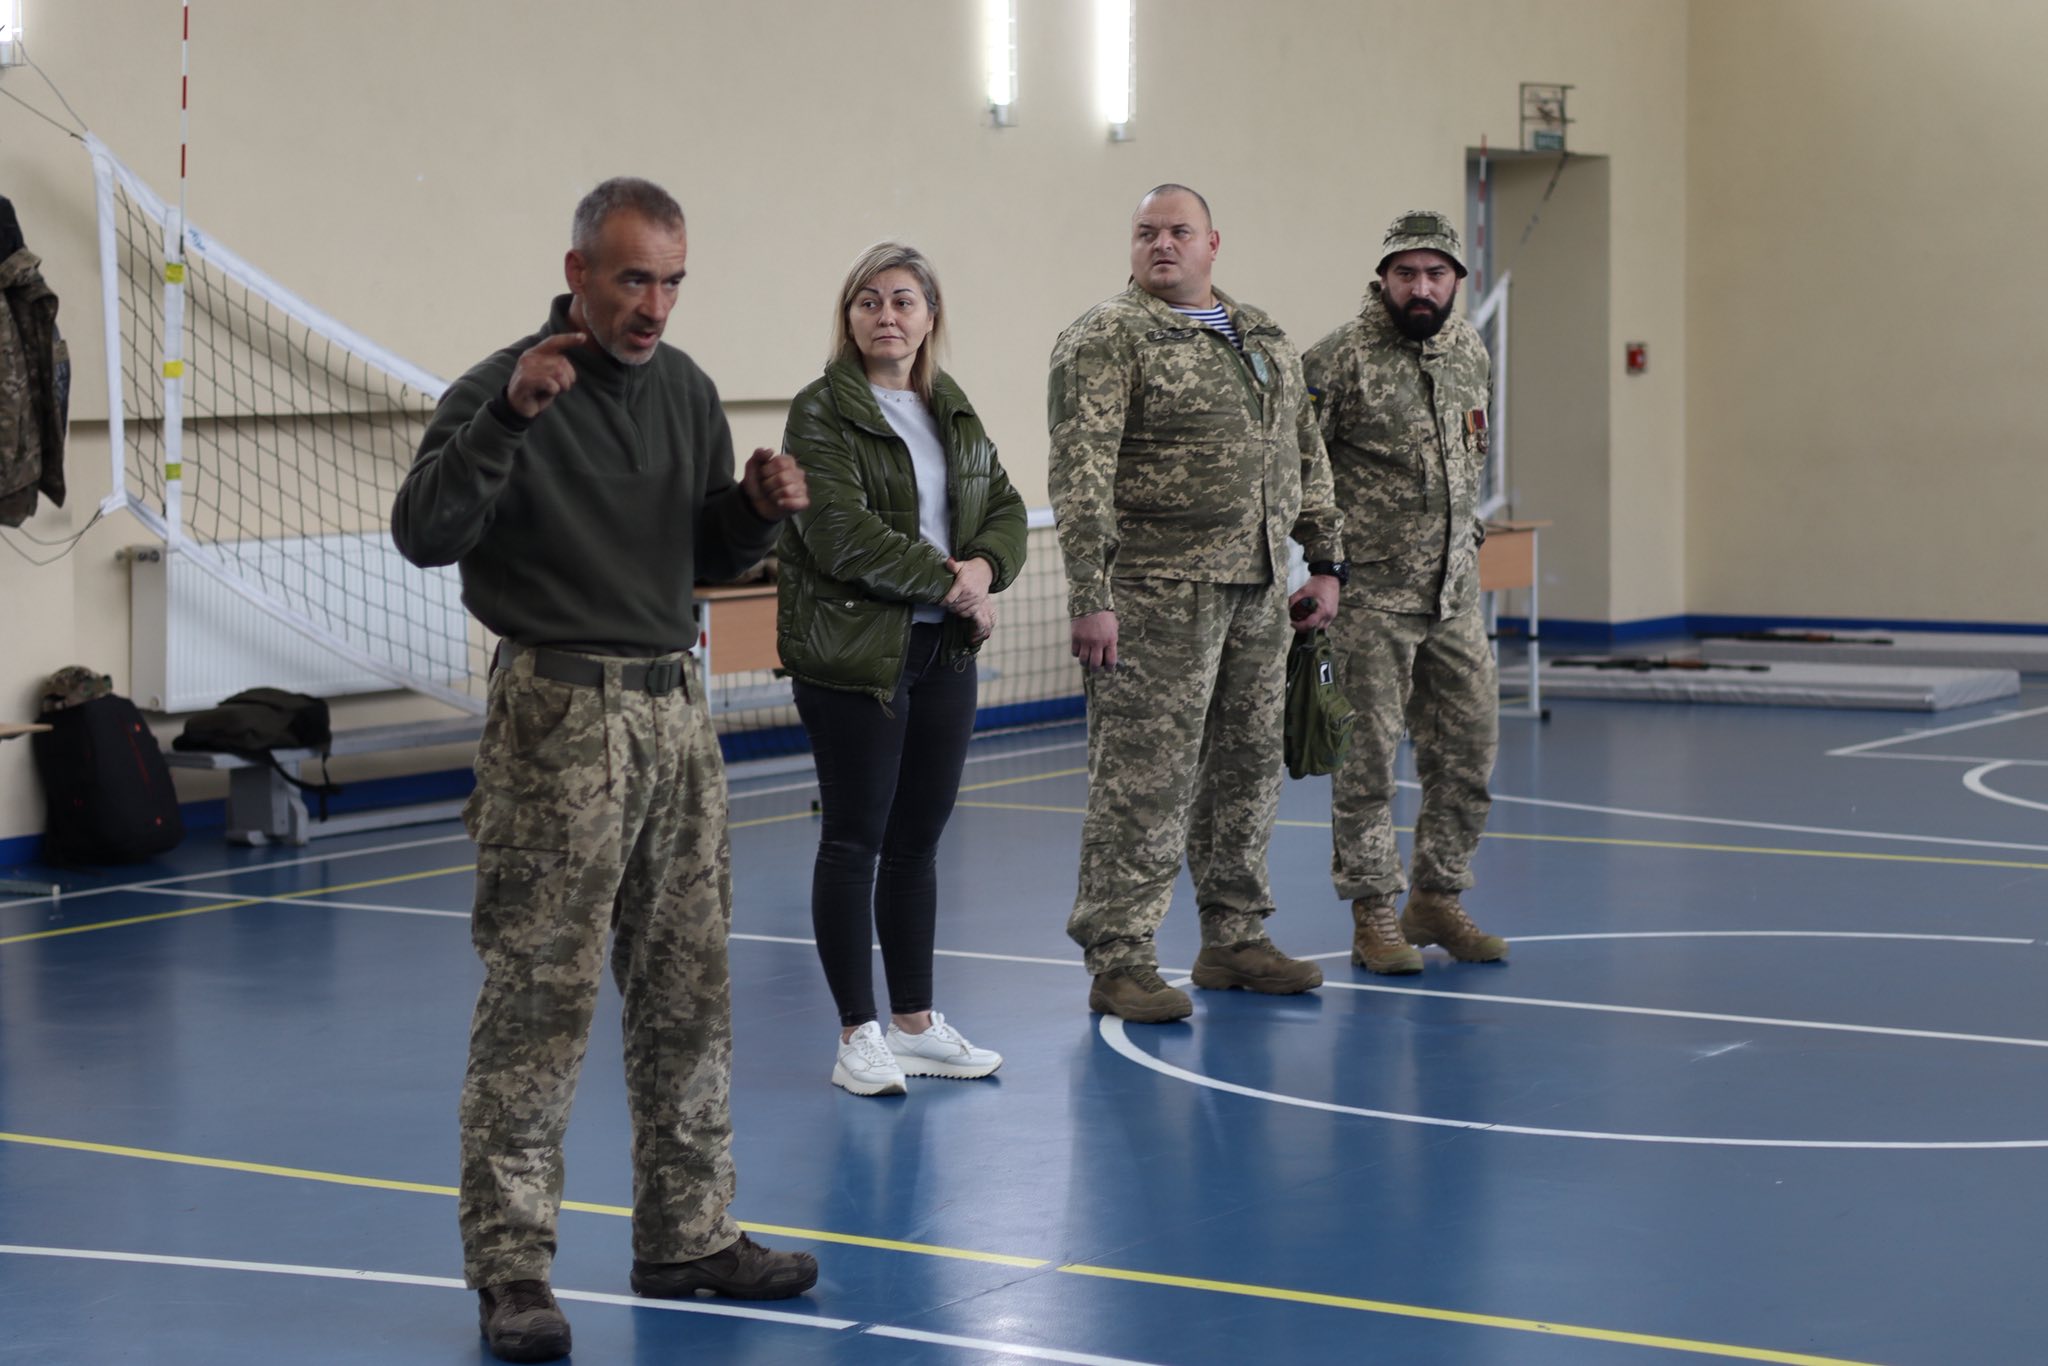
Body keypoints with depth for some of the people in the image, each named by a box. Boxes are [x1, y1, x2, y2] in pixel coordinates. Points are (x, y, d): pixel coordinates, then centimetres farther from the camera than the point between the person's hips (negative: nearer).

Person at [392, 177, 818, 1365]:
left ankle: (688, 1234, 21)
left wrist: (761, 508, -2)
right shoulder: (505, 390, -9)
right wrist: (506, 418, -32)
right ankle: (511, 1266, 1)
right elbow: (424, 533, -21)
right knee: (540, 997, -5)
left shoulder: (686, 389, 11)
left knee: (690, 989, 10)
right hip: (559, 717, -6)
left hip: (676, 707, 7)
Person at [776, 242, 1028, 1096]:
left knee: (918, 841, 12)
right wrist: (950, 582, -14)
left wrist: (986, 567, -9)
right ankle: (858, 1036, 7)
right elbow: (845, 536, -19)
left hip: (944, 652, 7)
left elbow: (1005, 509, 14)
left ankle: (915, 1024, 21)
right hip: (854, 656, -6)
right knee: (854, 842, 0)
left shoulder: (954, 412, 14)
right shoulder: (821, 413, -9)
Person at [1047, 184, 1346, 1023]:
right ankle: (1118, 961, -1)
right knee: (1144, 778, -7)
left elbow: (1305, 458, 22)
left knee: (1247, 766, 13)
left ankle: (1235, 939, 24)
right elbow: (1081, 476, -14)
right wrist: (1089, 597, -20)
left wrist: (1325, 562, 14)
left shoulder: (1266, 340, 16)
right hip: (1160, 596, -7)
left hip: (1259, 592, 7)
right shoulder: (1105, 341, -6)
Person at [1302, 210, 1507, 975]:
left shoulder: (1469, 351, 10)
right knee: (1369, 753, -2)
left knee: (1468, 746, 9)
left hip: (1454, 589, 7)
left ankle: (1437, 897, 22)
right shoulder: (1341, 358, -11)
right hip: (1372, 593, -6)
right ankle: (1372, 916, 8)